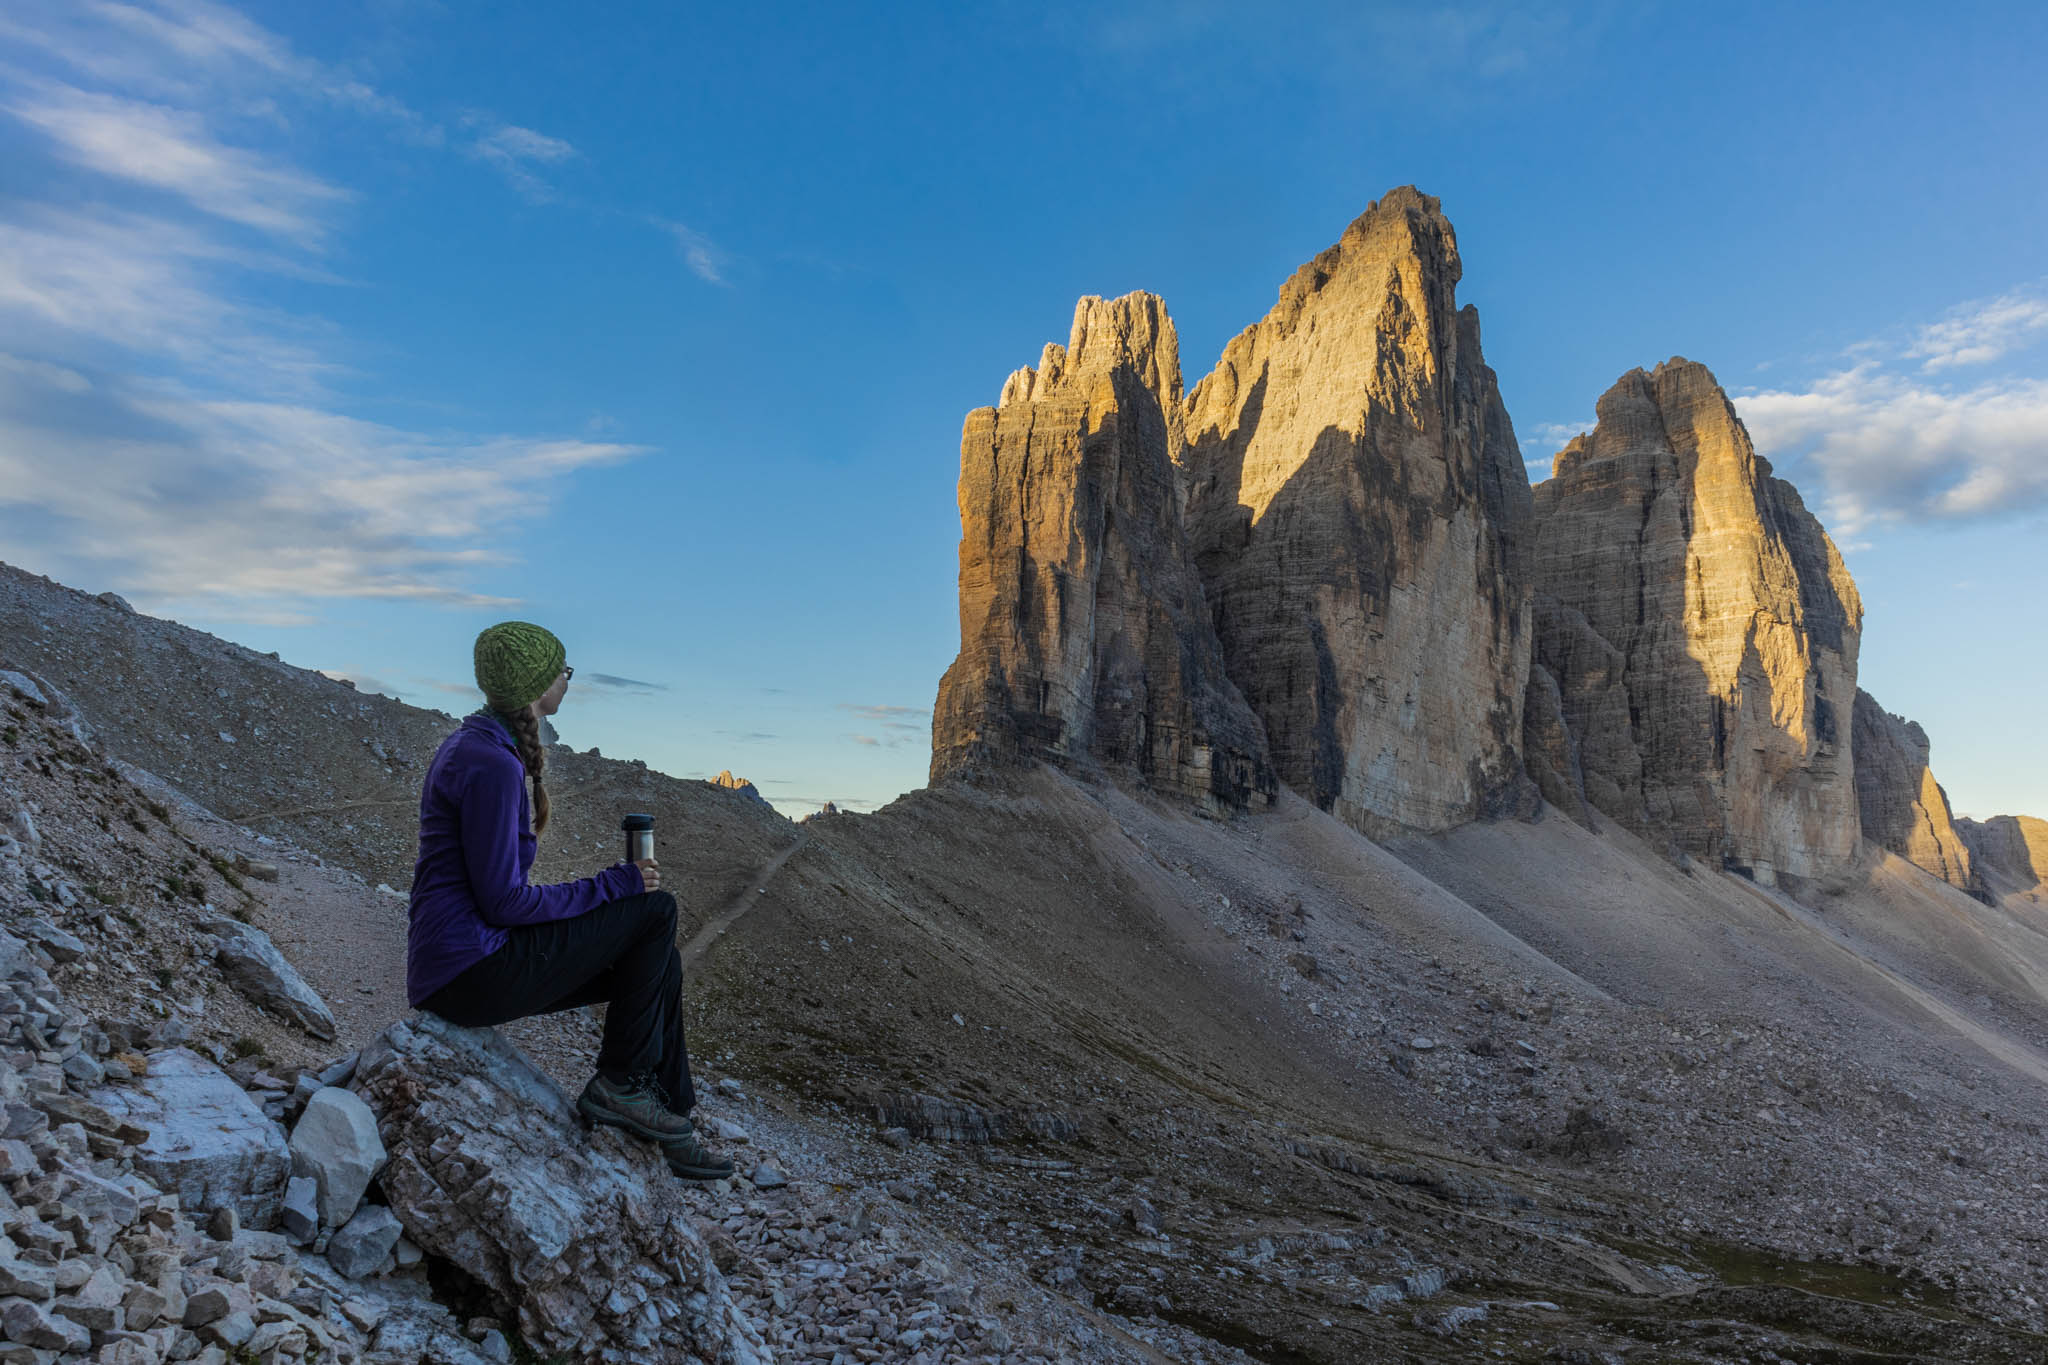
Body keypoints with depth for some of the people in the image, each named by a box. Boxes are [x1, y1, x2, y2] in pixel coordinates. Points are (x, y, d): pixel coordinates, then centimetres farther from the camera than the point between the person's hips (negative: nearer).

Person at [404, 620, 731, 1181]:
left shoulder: (472, 745, 13)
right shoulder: (492, 765, -20)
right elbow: (503, 902, -22)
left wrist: (613, 885, 13)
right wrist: (613, 886, -12)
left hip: (455, 965, 10)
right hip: (471, 971, -10)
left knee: (659, 963, 8)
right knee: (656, 910, -9)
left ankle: (669, 1113, 10)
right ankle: (618, 1083, 2)